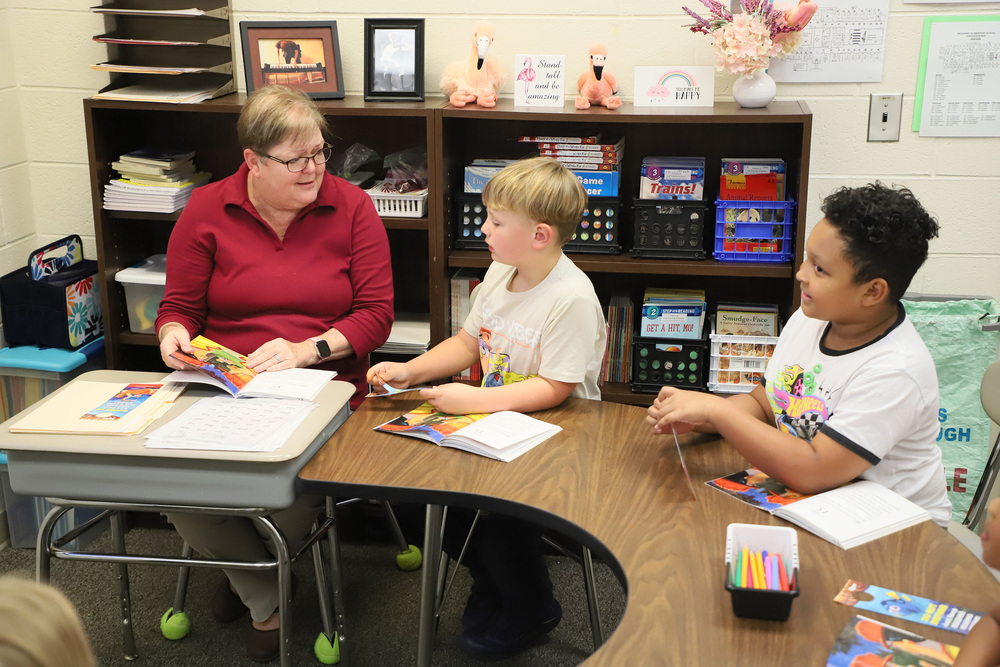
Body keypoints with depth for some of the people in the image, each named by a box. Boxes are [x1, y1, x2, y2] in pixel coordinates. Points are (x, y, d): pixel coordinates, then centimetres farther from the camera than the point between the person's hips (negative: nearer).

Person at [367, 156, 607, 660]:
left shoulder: (572, 298, -23)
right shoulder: (499, 273, 3)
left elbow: (551, 389, -25)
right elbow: (467, 343, 13)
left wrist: (473, 400, -31)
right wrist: (410, 371, 0)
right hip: (500, 423, 8)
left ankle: (531, 608, 8)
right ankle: (490, 578, 21)